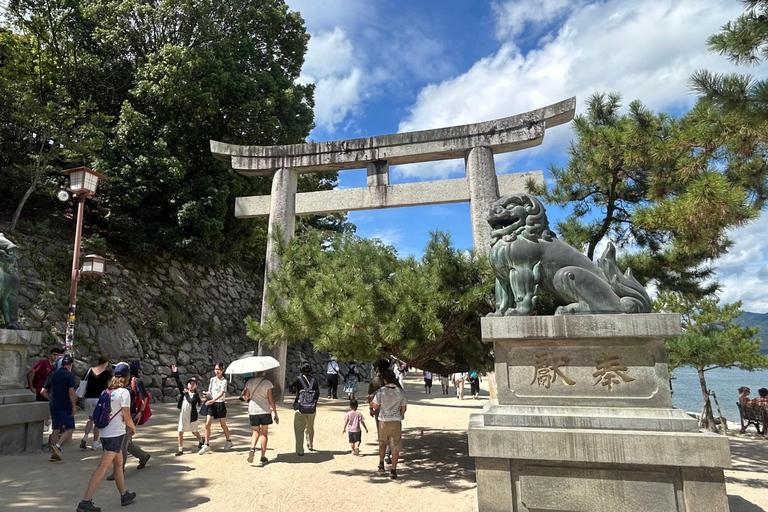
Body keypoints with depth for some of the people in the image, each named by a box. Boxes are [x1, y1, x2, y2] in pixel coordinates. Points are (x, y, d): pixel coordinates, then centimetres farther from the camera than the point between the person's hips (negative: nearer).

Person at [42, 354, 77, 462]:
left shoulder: (53, 375, 11)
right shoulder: (69, 374, -9)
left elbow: (43, 391, 13)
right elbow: (71, 391, -18)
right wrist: (74, 406, -13)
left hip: (53, 406, 7)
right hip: (65, 406, -6)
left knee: (56, 430, 14)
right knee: (70, 428, 1)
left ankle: (54, 454, 14)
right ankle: (57, 446, -18)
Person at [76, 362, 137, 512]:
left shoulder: (107, 391, 8)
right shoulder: (124, 392, -13)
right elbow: (126, 417, -15)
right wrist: (133, 427, 6)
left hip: (104, 432, 8)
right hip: (116, 434, -8)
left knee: (118, 463, 18)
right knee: (102, 468, -4)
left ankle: (124, 495, 30)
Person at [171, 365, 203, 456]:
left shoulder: (196, 395, -9)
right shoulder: (184, 390, 1)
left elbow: (191, 401, -28)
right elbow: (178, 382, -4)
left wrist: (186, 394, -19)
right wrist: (175, 373, -13)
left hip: (191, 416, -3)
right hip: (182, 415, 3)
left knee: (194, 431, 11)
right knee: (180, 432, -1)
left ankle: (200, 441, 40)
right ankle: (180, 449, 8)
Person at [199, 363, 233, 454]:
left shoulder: (224, 381, -9)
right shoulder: (212, 379, 8)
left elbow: (222, 393, -19)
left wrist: (212, 400, -29)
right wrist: (207, 394, -3)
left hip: (220, 404, -4)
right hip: (211, 404, 4)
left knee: (223, 425, 9)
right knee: (207, 424, -6)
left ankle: (228, 441, 28)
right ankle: (207, 445, 1)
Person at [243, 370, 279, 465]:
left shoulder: (250, 382, 0)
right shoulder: (267, 383, -6)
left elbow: (246, 398, 0)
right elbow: (271, 400, -6)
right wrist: (276, 414, 0)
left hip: (253, 411, 2)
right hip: (265, 411, -2)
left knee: (256, 431, 18)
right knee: (264, 433, 10)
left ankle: (252, 448, -8)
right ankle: (263, 457, 10)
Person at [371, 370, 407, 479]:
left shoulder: (381, 391, -8)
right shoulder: (400, 392, -1)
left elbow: (375, 406, -4)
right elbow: (404, 407, 6)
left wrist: (370, 402, 17)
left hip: (383, 420, 0)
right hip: (396, 421, 0)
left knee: (382, 443, 23)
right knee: (395, 447, 5)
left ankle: (381, 465, 27)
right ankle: (393, 471, 4)